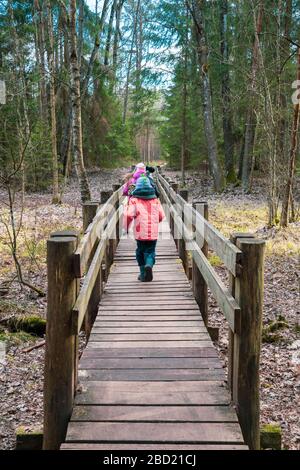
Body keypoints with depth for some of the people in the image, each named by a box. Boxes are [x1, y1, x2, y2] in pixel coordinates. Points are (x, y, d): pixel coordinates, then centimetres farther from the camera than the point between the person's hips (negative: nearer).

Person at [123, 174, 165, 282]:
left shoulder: (134, 200, -4)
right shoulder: (155, 199, 7)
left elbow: (128, 215, -13)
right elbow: (161, 216, 10)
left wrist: (126, 228, 1)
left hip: (140, 233, -2)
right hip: (153, 233, 2)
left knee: (140, 252, 15)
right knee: (150, 251, 9)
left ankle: (143, 274, 15)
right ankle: (149, 265, -21)